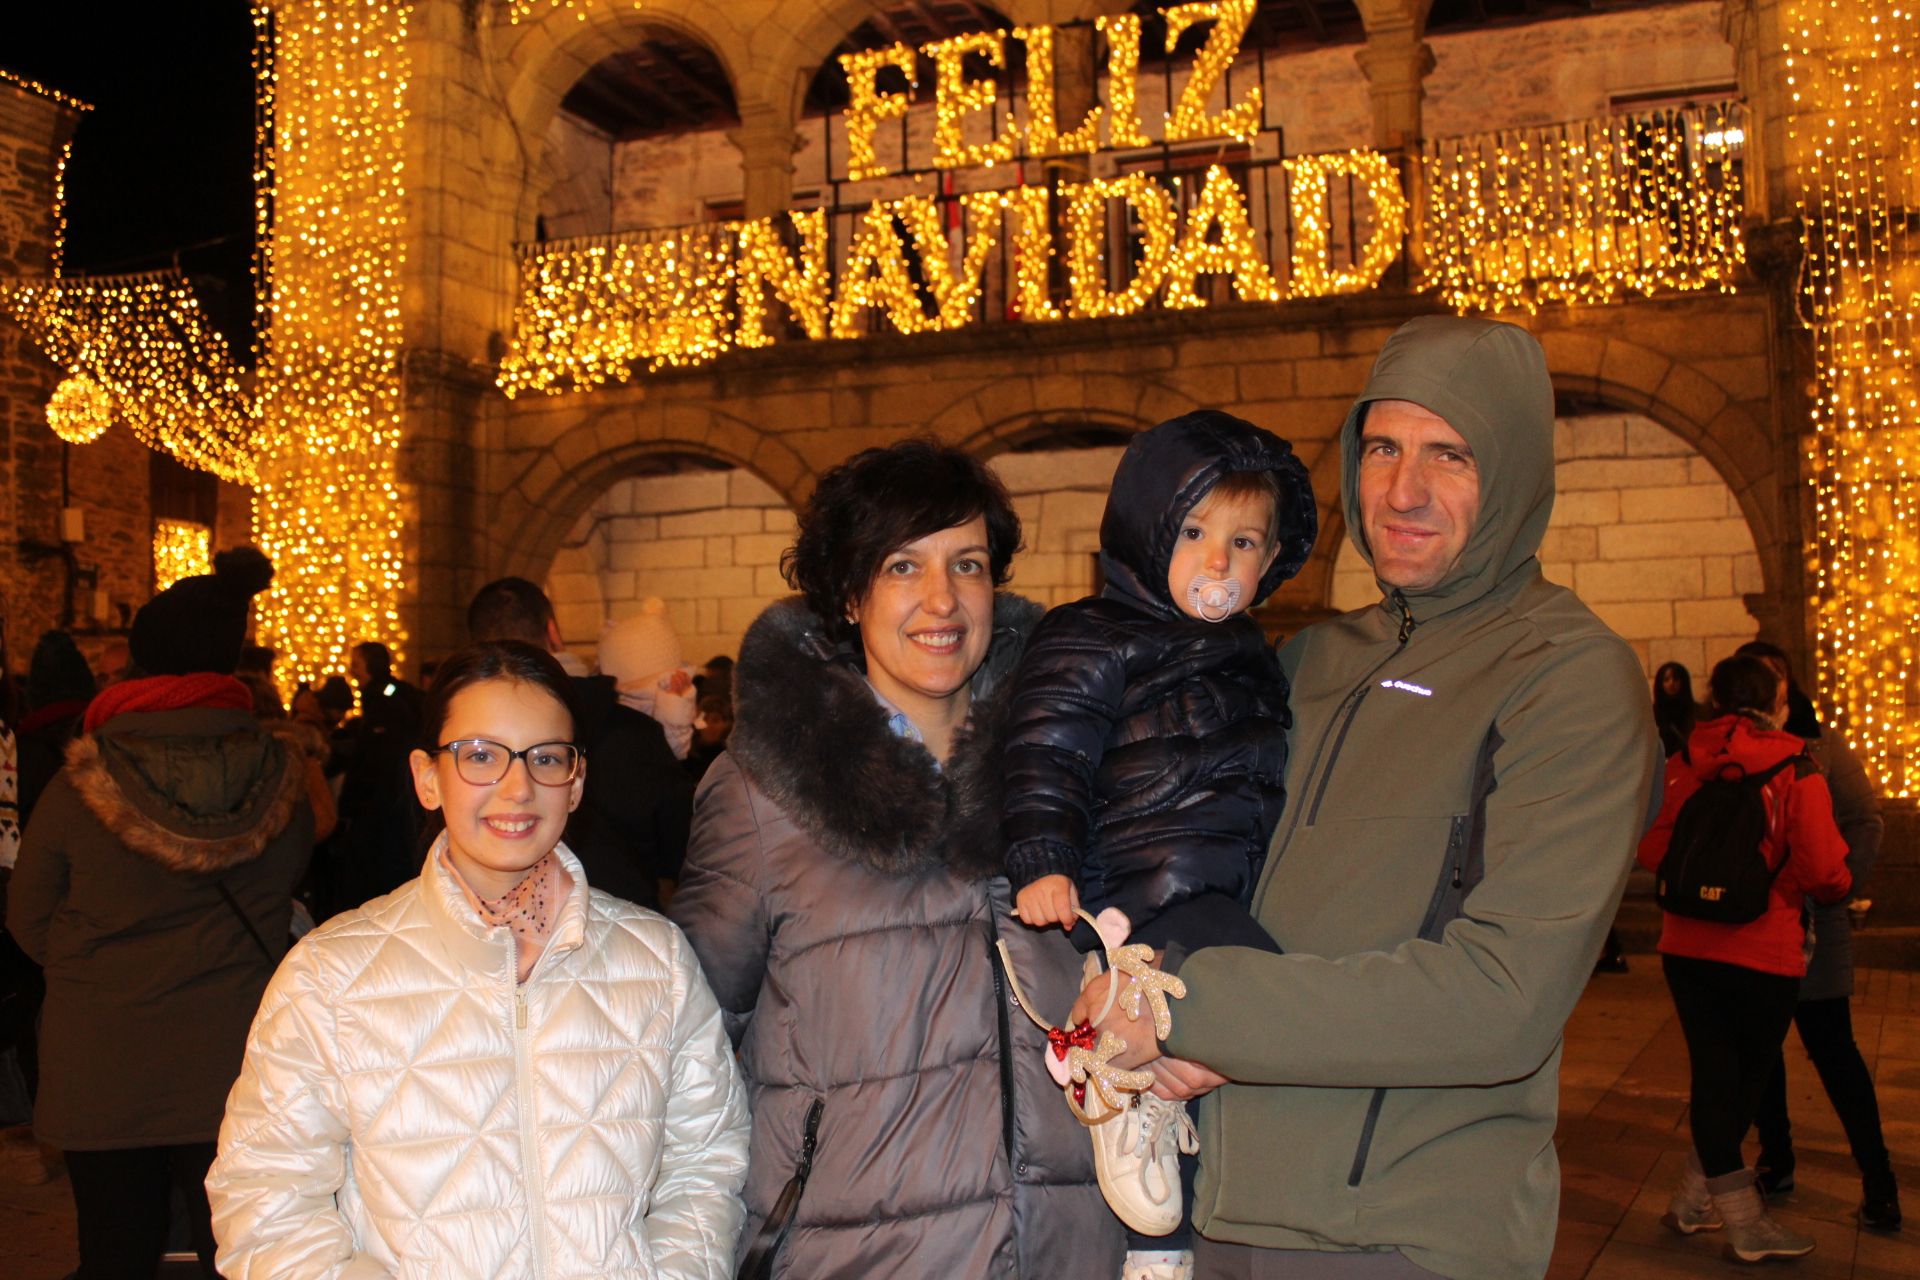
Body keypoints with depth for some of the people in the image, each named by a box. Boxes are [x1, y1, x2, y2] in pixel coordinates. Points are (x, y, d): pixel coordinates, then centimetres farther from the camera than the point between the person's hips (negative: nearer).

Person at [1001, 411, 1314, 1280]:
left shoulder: (1246, 656, 21)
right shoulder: (1093, 642, -4)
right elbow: (1047, 754, -11)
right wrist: (1042, 861, -22)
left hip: (1226, 895, 9)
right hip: (1145, 887, -9)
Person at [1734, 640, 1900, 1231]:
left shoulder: (1821, 746, 0)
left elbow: (1865, 822, -1)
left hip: (1809, 920, -2)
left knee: (1831, 1046, -2)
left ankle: (1877, 1177, 7)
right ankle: (1775, 1159, 27)